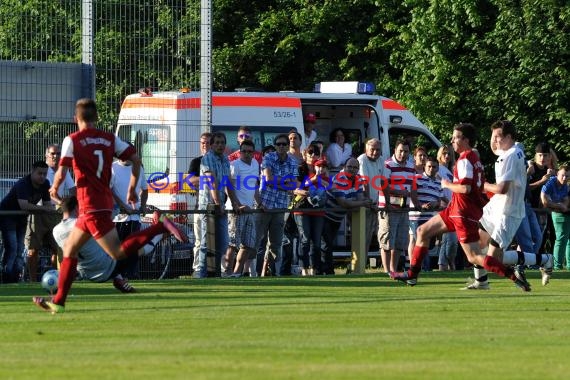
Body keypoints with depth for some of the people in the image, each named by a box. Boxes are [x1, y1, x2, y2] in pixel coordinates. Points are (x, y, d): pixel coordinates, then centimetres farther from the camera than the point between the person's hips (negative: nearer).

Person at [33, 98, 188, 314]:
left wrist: (55, 189, 10)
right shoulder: (110, 139, 10)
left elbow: (62, 173, -11)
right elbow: (136, 160, 5)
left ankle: (160, 226, -24)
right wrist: (132, 189, 16)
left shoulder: (72, 140, -5)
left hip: (91, 206, -7)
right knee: (69, 249, 16)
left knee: (118, 252, -13)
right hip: (105, 201, 7)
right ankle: (58, 302, 15)